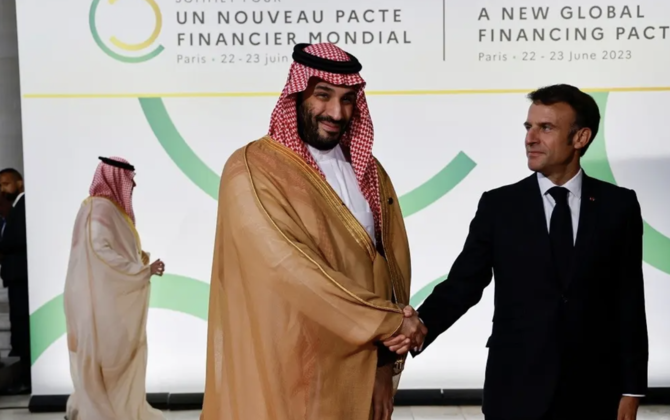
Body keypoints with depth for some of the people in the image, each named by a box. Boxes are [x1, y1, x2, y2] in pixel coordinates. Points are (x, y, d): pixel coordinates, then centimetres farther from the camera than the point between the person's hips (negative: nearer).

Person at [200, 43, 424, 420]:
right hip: (285, 377, -5)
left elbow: (394, 266, 6)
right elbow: (290, 268, -21)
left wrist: (386, 362, -2)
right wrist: (389, 319, -14)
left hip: (357, 376, 5)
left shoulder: (370, 172, 8)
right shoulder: (253, 169, -11)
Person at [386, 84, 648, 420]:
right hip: (517, 390, 0)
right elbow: (462, 283, -4)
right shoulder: (498, 205, -1)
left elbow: (630, 300, 1)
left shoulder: (618, 205, 1)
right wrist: (421, 326, -23)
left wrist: (632, 388, 1)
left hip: (594, 389, 1)